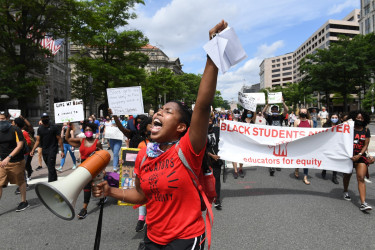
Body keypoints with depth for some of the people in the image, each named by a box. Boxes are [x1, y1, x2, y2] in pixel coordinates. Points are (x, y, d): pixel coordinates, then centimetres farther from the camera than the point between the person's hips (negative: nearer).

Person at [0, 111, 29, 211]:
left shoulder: (15, 130, -10)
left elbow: (20, 145, -16)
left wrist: (8, 157, -25)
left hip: (16, 162, -4)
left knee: (21, 182, 10)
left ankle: (24, 202, 27)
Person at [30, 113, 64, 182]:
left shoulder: (53, 127, -4)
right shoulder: (40, 129, 10)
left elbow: (59, 139, -6)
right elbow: (38, 140, 10)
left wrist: (62, 151, -12)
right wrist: (33, 150, -4)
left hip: (52, 150, -5)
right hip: (44, 150, 5)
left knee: (51, 167, -12)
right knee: (50, 167, 14)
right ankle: (55, 180, 29)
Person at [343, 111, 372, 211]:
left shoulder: (366, 131, 3)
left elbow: (366, 145, -1)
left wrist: (359, 155, -12)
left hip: (361, 156, 1)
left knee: (361, 178, -9)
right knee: (347, 175, 15)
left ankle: (363, 203, -13)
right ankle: (345, 191, 42)